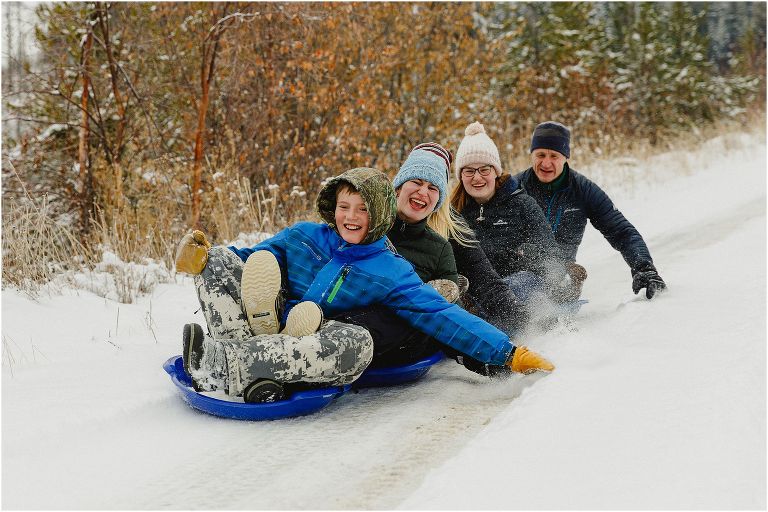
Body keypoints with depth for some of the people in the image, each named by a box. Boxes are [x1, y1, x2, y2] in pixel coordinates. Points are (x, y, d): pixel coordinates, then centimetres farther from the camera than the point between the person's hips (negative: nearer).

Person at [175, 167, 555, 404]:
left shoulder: (392, 273, 4)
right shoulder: (302, 236, 12)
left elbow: (443, 316, -2)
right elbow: (252, 259, 18)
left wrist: (506, 353, -11)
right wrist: (200, 257, -2)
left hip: (316, 356, -2)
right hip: (269, 328, 3)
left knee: (358, 342, -37)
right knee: (220, 259, -13)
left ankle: (222, 360, -46)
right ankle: (250, 371, -39)